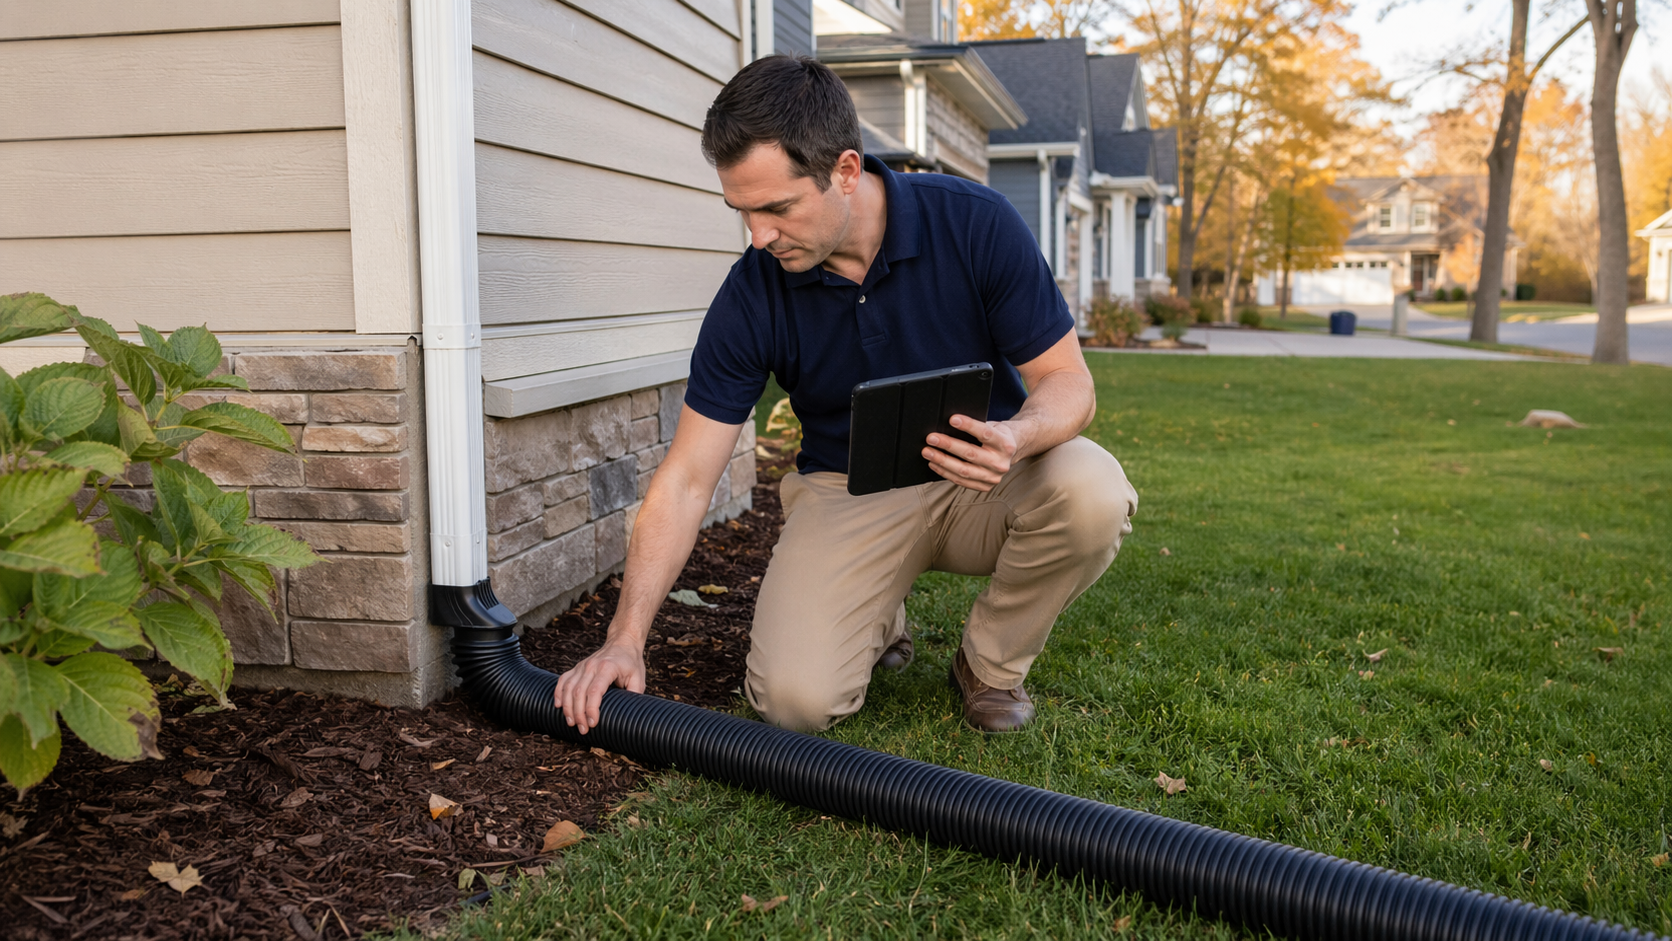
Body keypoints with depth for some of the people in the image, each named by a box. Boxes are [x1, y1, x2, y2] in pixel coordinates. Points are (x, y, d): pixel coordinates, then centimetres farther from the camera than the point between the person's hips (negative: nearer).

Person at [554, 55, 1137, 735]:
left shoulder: (976, 224, -18)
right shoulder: (751, 297, -15)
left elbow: (1068, 381, -12)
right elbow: (686, 479, -12)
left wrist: (1014, 438, -37)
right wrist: (625, 639, -18)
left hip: (980, 479, 1)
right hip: (846, 493, 0)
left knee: (1092, 489, -33)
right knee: (795, 698, -23)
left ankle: (991, 665, -3)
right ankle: (877, 618, 15)